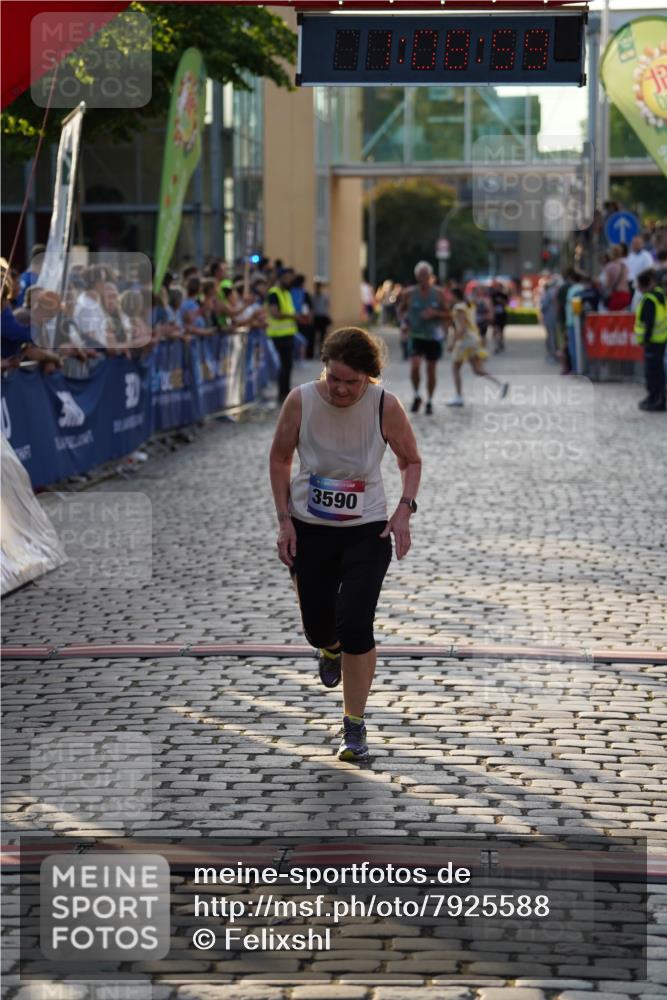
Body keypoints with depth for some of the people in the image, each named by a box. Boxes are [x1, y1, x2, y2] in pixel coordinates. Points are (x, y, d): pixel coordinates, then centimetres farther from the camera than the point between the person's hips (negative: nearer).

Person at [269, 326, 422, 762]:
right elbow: (280, 458, 2)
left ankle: (355, 726, 1)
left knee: (355, 625, -15)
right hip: (310, 529, 2)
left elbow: (411, 460, 2)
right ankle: (331, 649, 50)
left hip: (367, 530, -2)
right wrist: (285, 520, -2)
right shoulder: (301, 401, -12)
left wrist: (405, 509, -13)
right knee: (318, 627, 9)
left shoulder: (386, 406, -14)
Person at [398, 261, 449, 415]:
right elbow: (401, 310, 13)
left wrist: (434, 313, -16)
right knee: (415, 366, -18)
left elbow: (447, 316, 3)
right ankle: (416, 396, 5)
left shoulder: (438, 293, -2)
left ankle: (429, 401, 22)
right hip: (415, 335, -1)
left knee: (431, 369, 6)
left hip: (434, 337, 1)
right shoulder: (409, 293, -3)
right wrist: (403, 322, -6)